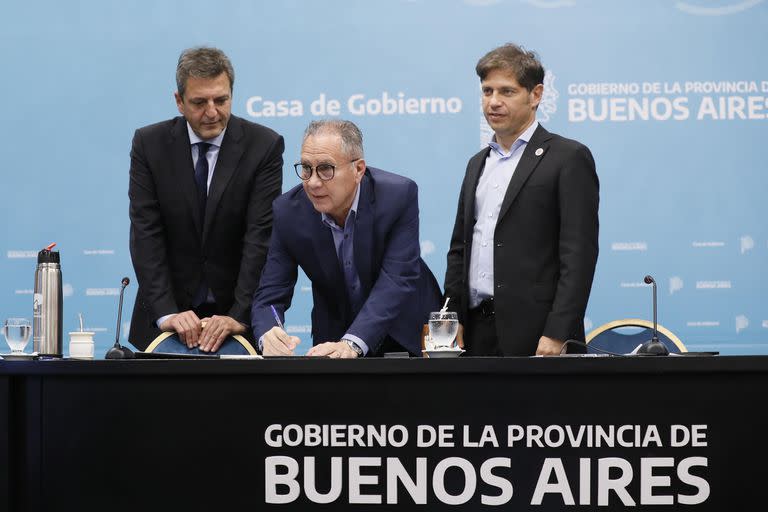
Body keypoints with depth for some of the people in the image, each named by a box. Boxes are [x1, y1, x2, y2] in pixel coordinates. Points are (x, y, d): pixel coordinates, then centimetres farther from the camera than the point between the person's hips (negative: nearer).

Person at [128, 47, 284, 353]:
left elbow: (261, 236, -14)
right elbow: (146, 234, -10)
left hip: (239, 316, -1)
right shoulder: (149, 144, -4)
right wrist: (166, 313, -21)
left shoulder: (264, 146, -8)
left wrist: (240, 316, -23)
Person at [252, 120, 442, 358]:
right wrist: (268, 336, -35)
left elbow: (398, 280, -26)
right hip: (334, 334, 3)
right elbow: (270, 294, -12)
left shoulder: (399, 195, -19)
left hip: (405, 335, -3)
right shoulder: (288, 211, -13)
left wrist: (352, 344, -39)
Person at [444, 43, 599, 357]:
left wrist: (557, 335, -17)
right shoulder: (478, 164, 19)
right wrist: (451, 320, 9)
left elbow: (578, 255, -10)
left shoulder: (569, 159, -3)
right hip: (477, 331, 6)